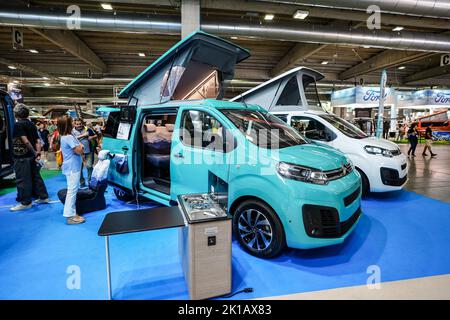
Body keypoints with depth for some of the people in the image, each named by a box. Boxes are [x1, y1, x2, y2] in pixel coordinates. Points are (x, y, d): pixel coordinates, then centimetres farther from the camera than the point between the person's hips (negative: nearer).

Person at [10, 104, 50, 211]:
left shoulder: (18, 124, -13)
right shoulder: (32, 124, 9)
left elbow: (25, 141, -20)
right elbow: (38, 140, 5)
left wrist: (34, 152, -12)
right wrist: (38, 153, 1)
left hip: (21, 156, -7)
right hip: (31, 156, 7)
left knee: (23, 179, 0)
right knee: (35, 176, 14)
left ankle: (25, 203, 8)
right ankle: (43, 197, 20)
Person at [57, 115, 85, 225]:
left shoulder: (63, 137, 14)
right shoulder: (69, 137, -18)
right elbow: (79, 150, -19)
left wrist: (79, 146, 1)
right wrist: (81, 146, -1)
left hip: (71, 167, 11)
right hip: (73, 167, -11)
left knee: (72, 190, 16)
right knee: (72, 191, -8)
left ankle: (72, 213, 23)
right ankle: (70, 216, -4)